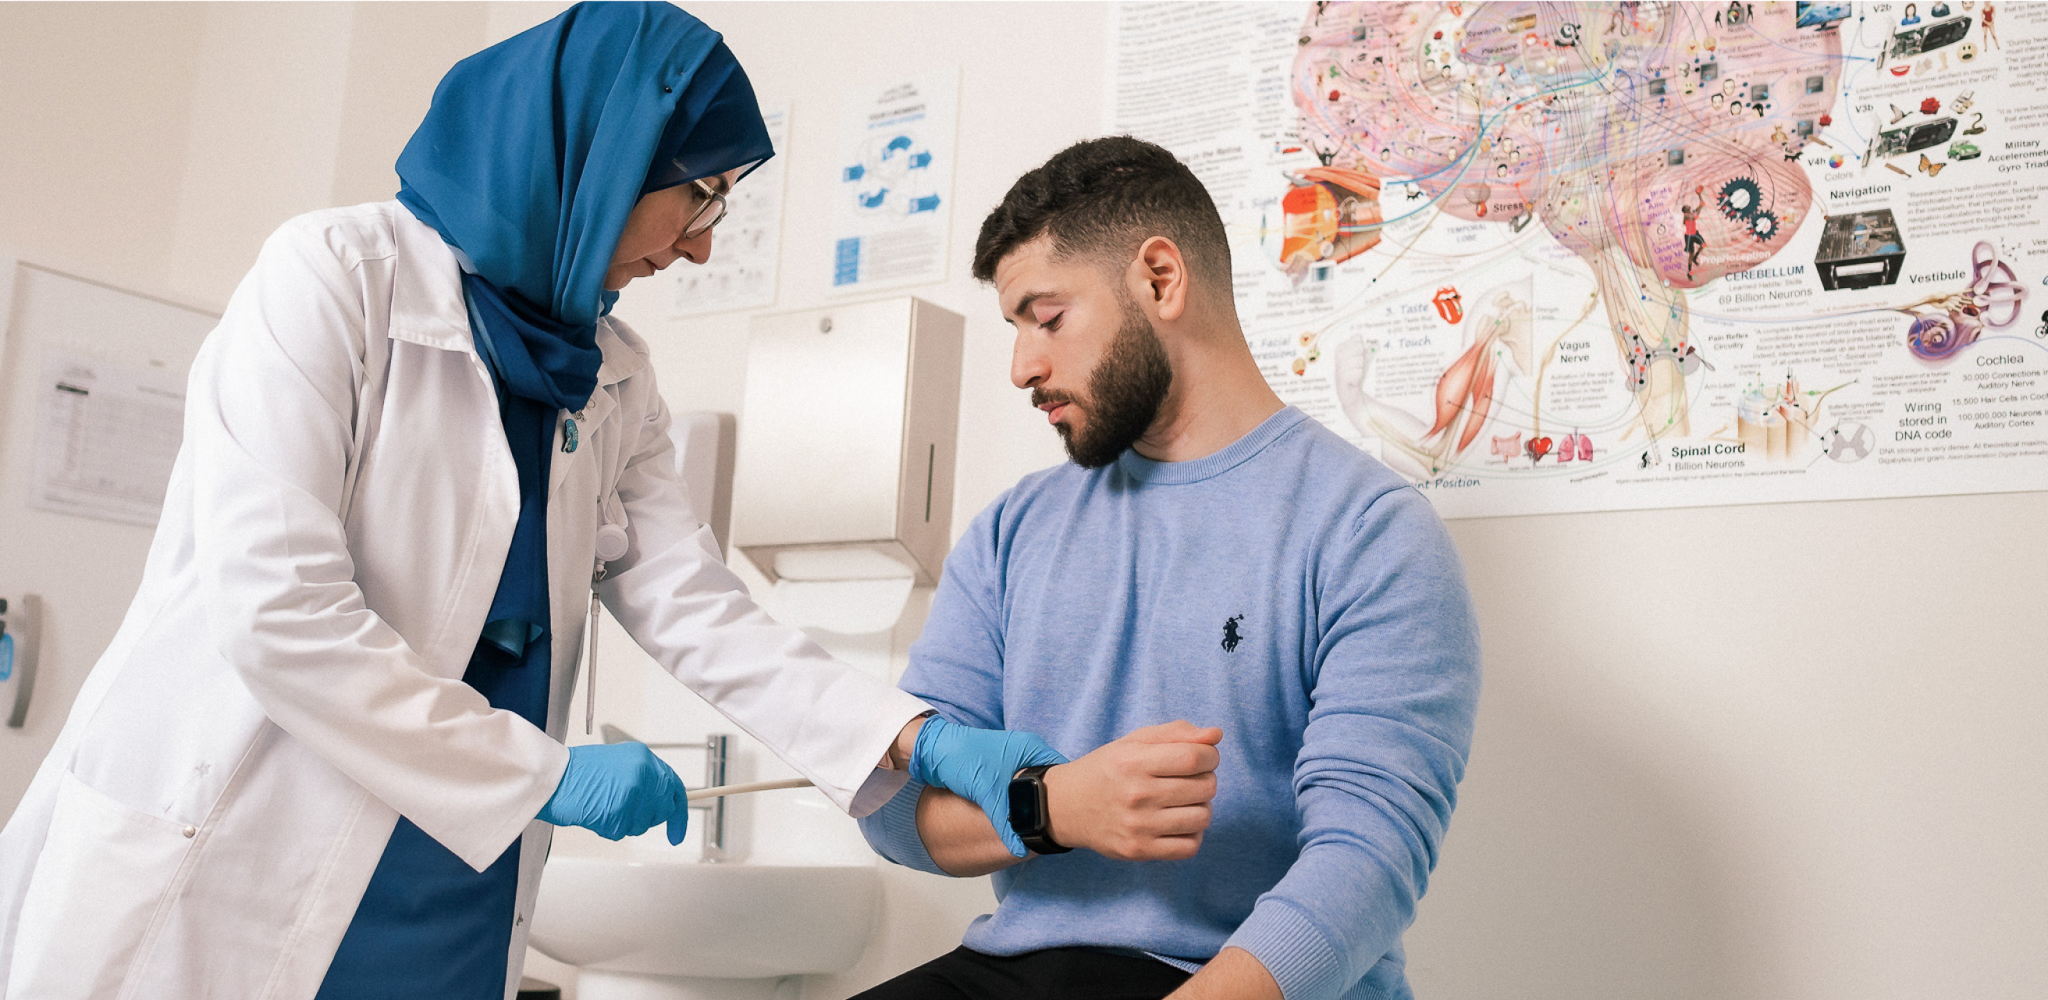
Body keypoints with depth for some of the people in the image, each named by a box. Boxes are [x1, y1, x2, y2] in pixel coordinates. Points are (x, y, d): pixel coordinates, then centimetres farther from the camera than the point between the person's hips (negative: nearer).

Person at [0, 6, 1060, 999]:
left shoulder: (612, 381, 9)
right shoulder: (338, 270, -11)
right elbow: (274, 607, -20)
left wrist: (919, 742, -10)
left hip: (459, 890, 6)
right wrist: (545, 774, -16)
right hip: (227, 870, -6)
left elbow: (696, 614, 2)